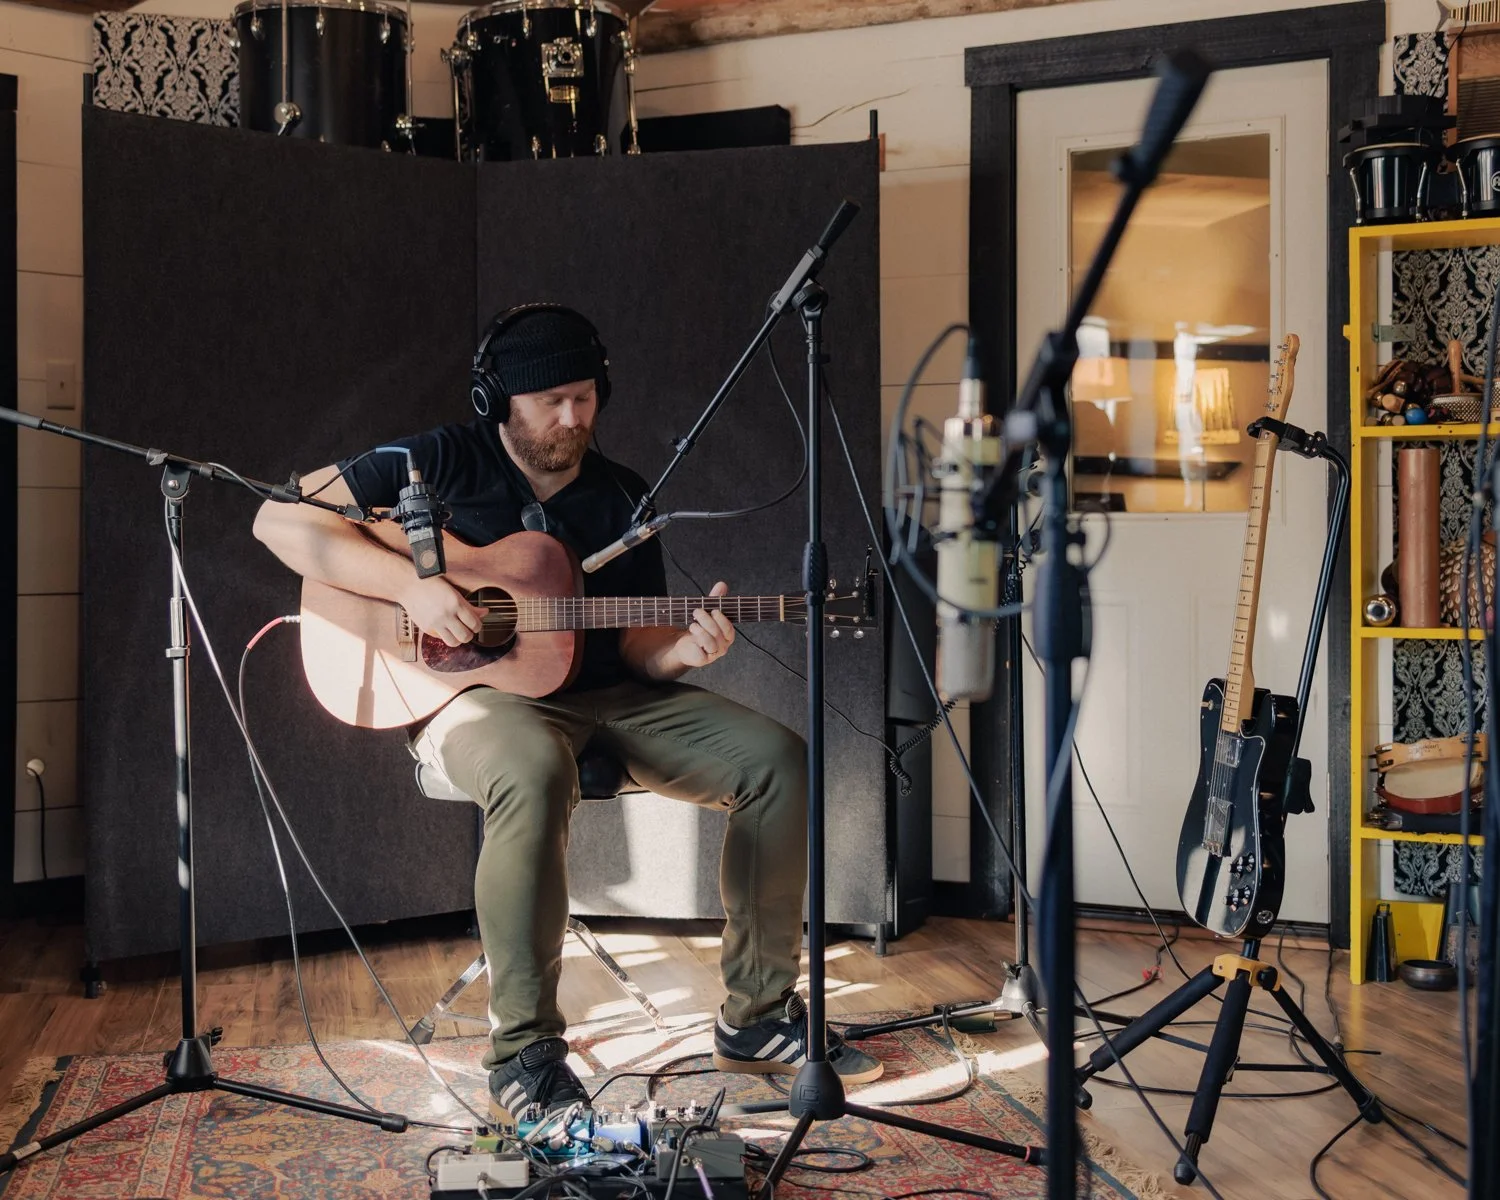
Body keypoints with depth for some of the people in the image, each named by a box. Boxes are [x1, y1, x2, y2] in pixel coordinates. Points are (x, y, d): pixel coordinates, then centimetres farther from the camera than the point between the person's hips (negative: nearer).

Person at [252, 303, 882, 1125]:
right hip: (473, 690, -5)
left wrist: (681, 649, -14)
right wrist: (409, 585, -20)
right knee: (534, 773, -42)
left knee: (775, 759, -12)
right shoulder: (441, 464, -2)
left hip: (602, 692, 6)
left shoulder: (623, 498, 12)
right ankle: (524, 1052, -30)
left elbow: (635, 639, 12)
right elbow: (280, 519, -9)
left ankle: (756, 1017, 0)